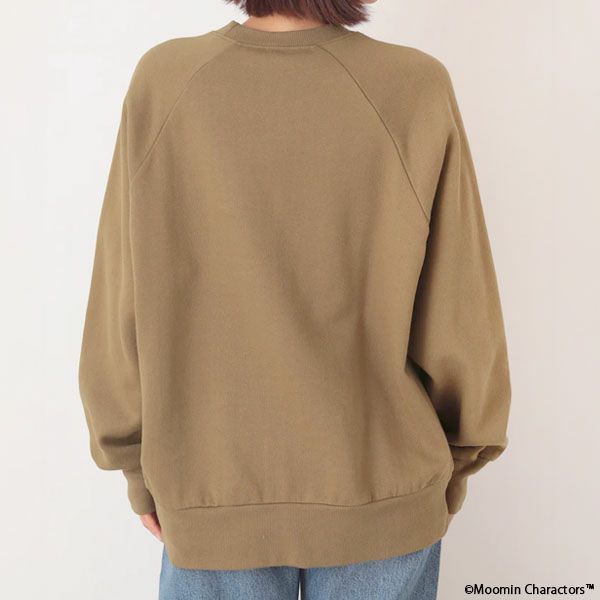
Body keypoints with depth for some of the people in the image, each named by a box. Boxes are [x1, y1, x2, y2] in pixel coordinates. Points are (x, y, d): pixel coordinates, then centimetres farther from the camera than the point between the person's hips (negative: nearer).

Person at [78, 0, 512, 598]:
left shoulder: (160, 84, -14)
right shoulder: (418, 92, -17)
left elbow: (120, 319, -8)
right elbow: (459, 328, -11)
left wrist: (140, 465, 8)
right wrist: (455, 462, 8)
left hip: (211, 499, 1)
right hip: (380, 492, 0)